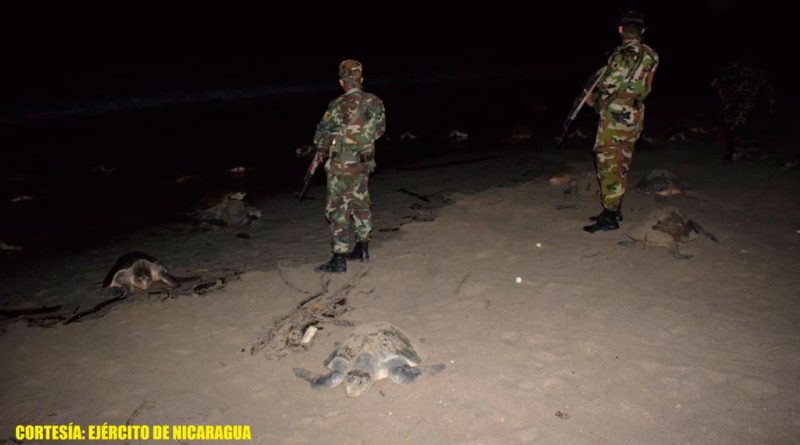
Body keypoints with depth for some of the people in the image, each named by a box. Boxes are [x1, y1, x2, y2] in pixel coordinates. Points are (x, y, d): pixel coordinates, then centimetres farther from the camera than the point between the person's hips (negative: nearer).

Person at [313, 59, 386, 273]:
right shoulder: (376, 102, -1)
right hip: (364, 162, 6)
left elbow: (322, 134, -8)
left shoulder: (339, 105, -17)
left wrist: (322, 150, 12)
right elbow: (380, 129, 11)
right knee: (361, 204, 19)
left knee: (337, 210, 0)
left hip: (342, 166, -6)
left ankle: (339, 259, 2)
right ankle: (362, 248, 29)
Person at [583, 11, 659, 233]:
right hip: (635, 117, 8)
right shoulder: (651, 56, 7)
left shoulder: (622, 55, -17)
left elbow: (608, 85, -16)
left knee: (608, 166, -2)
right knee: (621, 166, 15)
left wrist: (594, 98, 4)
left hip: (615, 117, -8)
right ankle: (615, 210, 24)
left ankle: (609, 217, 0)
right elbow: (644, 88, 11)